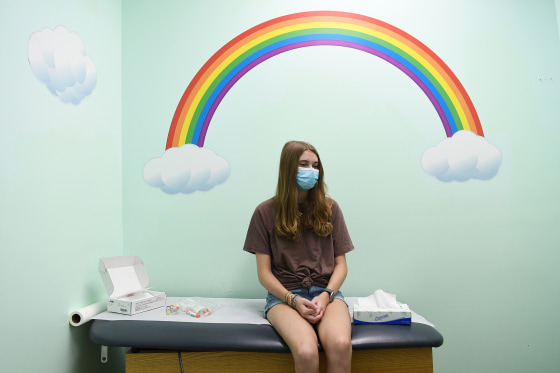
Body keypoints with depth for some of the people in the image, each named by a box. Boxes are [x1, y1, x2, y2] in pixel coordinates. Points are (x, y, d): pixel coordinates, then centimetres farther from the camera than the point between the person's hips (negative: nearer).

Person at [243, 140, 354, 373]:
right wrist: (293, 300, -12)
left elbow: (340, 264, 9)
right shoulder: (266, 212, 2)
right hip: (283, 294, -1)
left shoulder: (329, 208, 9)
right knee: (306, 351, -32)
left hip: (326, 292, 2)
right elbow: (264, 272, 2)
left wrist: (325, 295, -9)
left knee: (341, 345, -31)